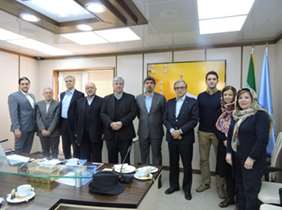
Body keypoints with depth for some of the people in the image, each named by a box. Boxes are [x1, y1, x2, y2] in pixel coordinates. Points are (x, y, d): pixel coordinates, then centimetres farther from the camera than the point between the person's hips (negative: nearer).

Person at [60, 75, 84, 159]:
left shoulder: (79, 94, -8)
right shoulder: (62, 94, 13)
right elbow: (60, 108, 17)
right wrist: (60, 123, 12)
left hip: (74, 124, -6)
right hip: (63, 123, 6)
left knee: (76, 146, 4)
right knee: (65, 146, 16)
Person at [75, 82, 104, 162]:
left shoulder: (101, 101, -2)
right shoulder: (80, 101, 12)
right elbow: (77, 117, 9)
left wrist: (103, 133, -10)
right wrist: (77, 132, 4)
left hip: (96, 135, -3)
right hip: (83, 136, 4)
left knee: (96, 160, 8)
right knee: (83, 159, 11)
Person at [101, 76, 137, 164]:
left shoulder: (130, 98, 6)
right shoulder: (107, 99, 12)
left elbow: (133, 112, -4)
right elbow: (102, 113, 4)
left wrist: (122, 122, -16)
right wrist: (111, 123, -13)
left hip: (125, 133, -2)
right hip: (110, 133, 2)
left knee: (125, 159, 3)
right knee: (112, 159, 11)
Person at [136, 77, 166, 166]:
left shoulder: (161, 97, -3)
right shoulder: (138, 98, 4)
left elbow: (164, 114, 3)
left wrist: (158, 123, 3)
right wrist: (143, 121, 8)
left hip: (156, 132, -2)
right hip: (143, 132, 2)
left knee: (156, 155, 8)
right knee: (144, 156, 12)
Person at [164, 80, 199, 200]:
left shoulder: (192, 102, -2)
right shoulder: (169, 103, 10)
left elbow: (194, 120, -10)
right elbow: (165, 119, 6)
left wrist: (180, 131, -15)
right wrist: (171, 130, -11)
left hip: (186, 138, -3)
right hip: (172, 137, 4)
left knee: (187, 164, 7)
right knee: (173, 163, 13)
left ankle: (187, 188, 24)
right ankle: (174, 185, 30)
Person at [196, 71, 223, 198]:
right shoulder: (200, 96, 6)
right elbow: (198, 114, 7)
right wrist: (199, 127, -2)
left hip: (218, 132, -2)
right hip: (203, 132, 3)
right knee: (203, 159, 10)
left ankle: (220, 186, 19)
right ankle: (205, 183, 24)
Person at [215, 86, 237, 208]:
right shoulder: (221, 110, 7)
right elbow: (217, 128, 5)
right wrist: (224, 140, -8)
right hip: (223, 145, 5)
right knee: (226, 171, 11)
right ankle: (230, 197, 26)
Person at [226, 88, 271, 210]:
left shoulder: (260, 115, -11)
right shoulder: (236, 115, 9)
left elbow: (262, 139, -17)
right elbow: (230, 135, 13)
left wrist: (252, 158, -19)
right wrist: (229, 152, 5)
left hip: (252, 160, -6)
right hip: (237, 158, 6)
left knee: (251, 190, 2)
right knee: (239, 188, 15)